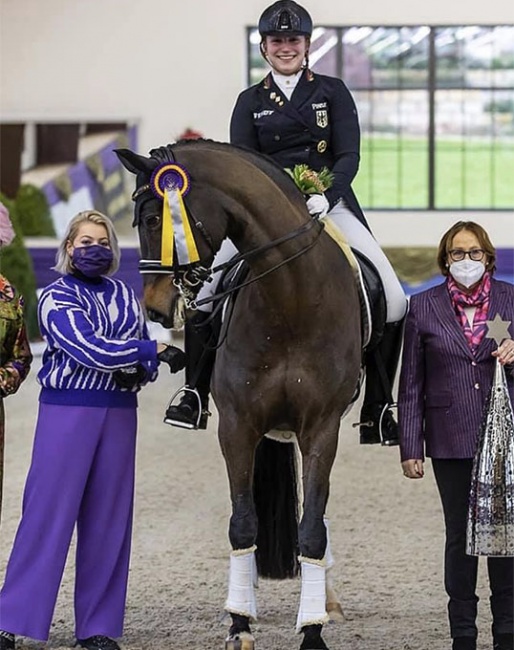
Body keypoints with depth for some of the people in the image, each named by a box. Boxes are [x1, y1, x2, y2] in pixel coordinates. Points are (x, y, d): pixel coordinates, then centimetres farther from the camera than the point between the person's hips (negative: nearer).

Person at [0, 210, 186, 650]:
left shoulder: (126, 296, 13)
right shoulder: (57, 298, -3)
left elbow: (144, 360, 16)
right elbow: (90, 349, -16)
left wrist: (139, 373, -8)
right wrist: (155, 350, -17)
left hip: (118, 413, 5)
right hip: (67, 411, -5)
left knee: (108, 518, 4)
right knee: (48, 513, -7)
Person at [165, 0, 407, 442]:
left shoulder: (333, 92, 7)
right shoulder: (251, 102, 10)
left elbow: (349, 155, -3)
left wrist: (326, 197, -22)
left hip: (329, 203, -1)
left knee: (393, 300, -16)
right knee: (203, 293, -11)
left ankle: (377, 410, -7)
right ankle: (195, 394, 4)